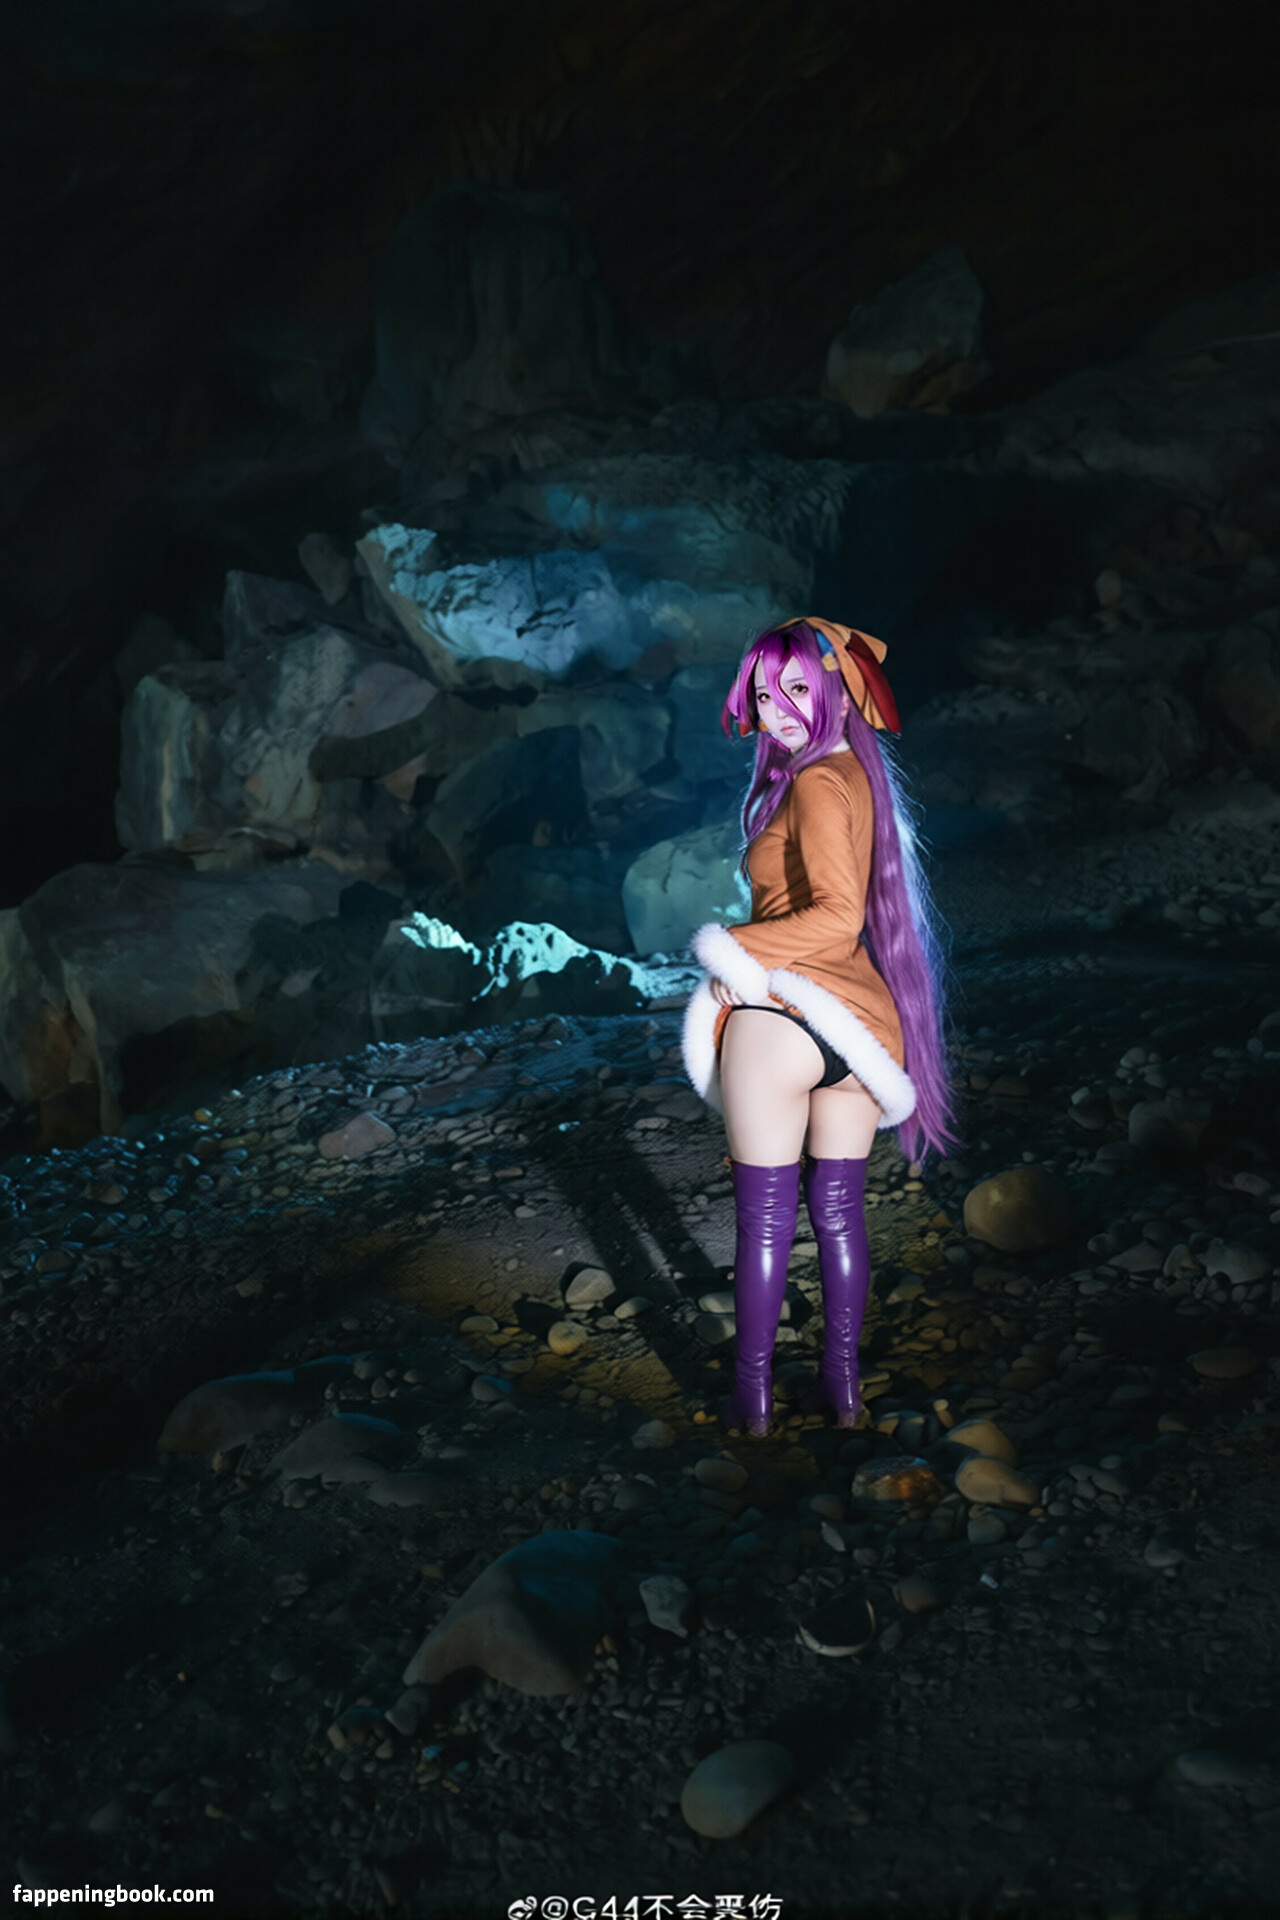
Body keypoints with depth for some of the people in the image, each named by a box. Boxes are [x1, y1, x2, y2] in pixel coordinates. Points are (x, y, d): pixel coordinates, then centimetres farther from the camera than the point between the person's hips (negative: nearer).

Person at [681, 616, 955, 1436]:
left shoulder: (814, 784, -14)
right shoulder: (860, 773, 12)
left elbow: (839, 914, -25)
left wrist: (735, 949, -15)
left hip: (778, 1018, -8)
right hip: (857, 1017, 8)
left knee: (763, 1218, 5)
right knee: (840, 1211, 15)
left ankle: (753, 1395, 16)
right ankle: (843, 1383, 24)